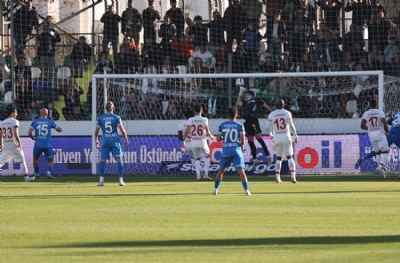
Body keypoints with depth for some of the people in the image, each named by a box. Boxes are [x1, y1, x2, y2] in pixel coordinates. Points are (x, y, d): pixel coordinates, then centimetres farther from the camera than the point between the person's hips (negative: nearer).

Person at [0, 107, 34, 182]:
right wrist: (19, 143, -12)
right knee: (22, 161, 8)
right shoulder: (15, 121, -7)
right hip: (14, 146, -5)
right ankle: (26, 177, 8)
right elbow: (15, 134, -17)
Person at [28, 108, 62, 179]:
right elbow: (60, 130, 10)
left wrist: (33, 137, 17)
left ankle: (36, 173, 36)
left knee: (35, 159, 27)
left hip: (38, 145, 1)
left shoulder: (35, 122, 2)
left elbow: (29, 133, -4)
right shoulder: (50, 122, 0)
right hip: (47, 146, -1)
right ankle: (49, 171, -13)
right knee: (51, 160, 13)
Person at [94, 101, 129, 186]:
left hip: (105, 142, 1)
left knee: (102, 160, 6)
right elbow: (122, 130, -5)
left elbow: (96, 131, 7)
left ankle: (101, 180, 0)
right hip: (115, 141, -1)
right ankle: (121, 180, -1)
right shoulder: (116, 118, -2)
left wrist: (96, 140, 22)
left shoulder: (100, 118, 3)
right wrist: (126, 139, 11)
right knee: (119, 160, 4)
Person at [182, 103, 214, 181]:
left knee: (197, 158, 13)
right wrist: (211, 136, 16)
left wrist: (184, 141, 6)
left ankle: (198, 175, 2)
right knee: (207, 156, 17)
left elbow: (186, 132, -3)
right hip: (202, 142, -2)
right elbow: (207, 132, -5)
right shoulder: (204, 120, -9)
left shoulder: (190, 120, -3)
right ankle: (206, 174, 8)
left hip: (194, 142, 2)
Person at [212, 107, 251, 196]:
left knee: (221, 170, 15)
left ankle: (215, 189, 16)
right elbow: (243, 140, -6)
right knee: (241, 170, -2)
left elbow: (218, 138, 1)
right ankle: (246, 190, -6)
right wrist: (242, 147, 14)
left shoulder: (222, 125, 2)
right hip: (236, 150, -2)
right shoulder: (239, 126, -2)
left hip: (225, 150, 2)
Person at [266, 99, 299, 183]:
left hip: (277, 139, 1)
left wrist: (271, 135, 16)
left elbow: (268, 128, -2)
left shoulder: (271, 114, 1)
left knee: (278, 158, 13)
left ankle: (277, 178, 5)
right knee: (289, 157, 6)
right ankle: (293, 176, -8)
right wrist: (295, 136, -1)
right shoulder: (287, 113, -3)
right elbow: (291, 126, -11)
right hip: (286, 138, -1)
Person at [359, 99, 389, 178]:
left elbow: (362, 126, 0)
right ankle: (381, 167, -23)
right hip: (380, 133, -4)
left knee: (378, 153, 16)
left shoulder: (366, 114, 2)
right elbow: (385, 124, -13)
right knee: (385, 152, 2)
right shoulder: (380, 112, -6)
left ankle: (382, 172, 11)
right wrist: (387, 132, 5)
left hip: (371, 134, 4)